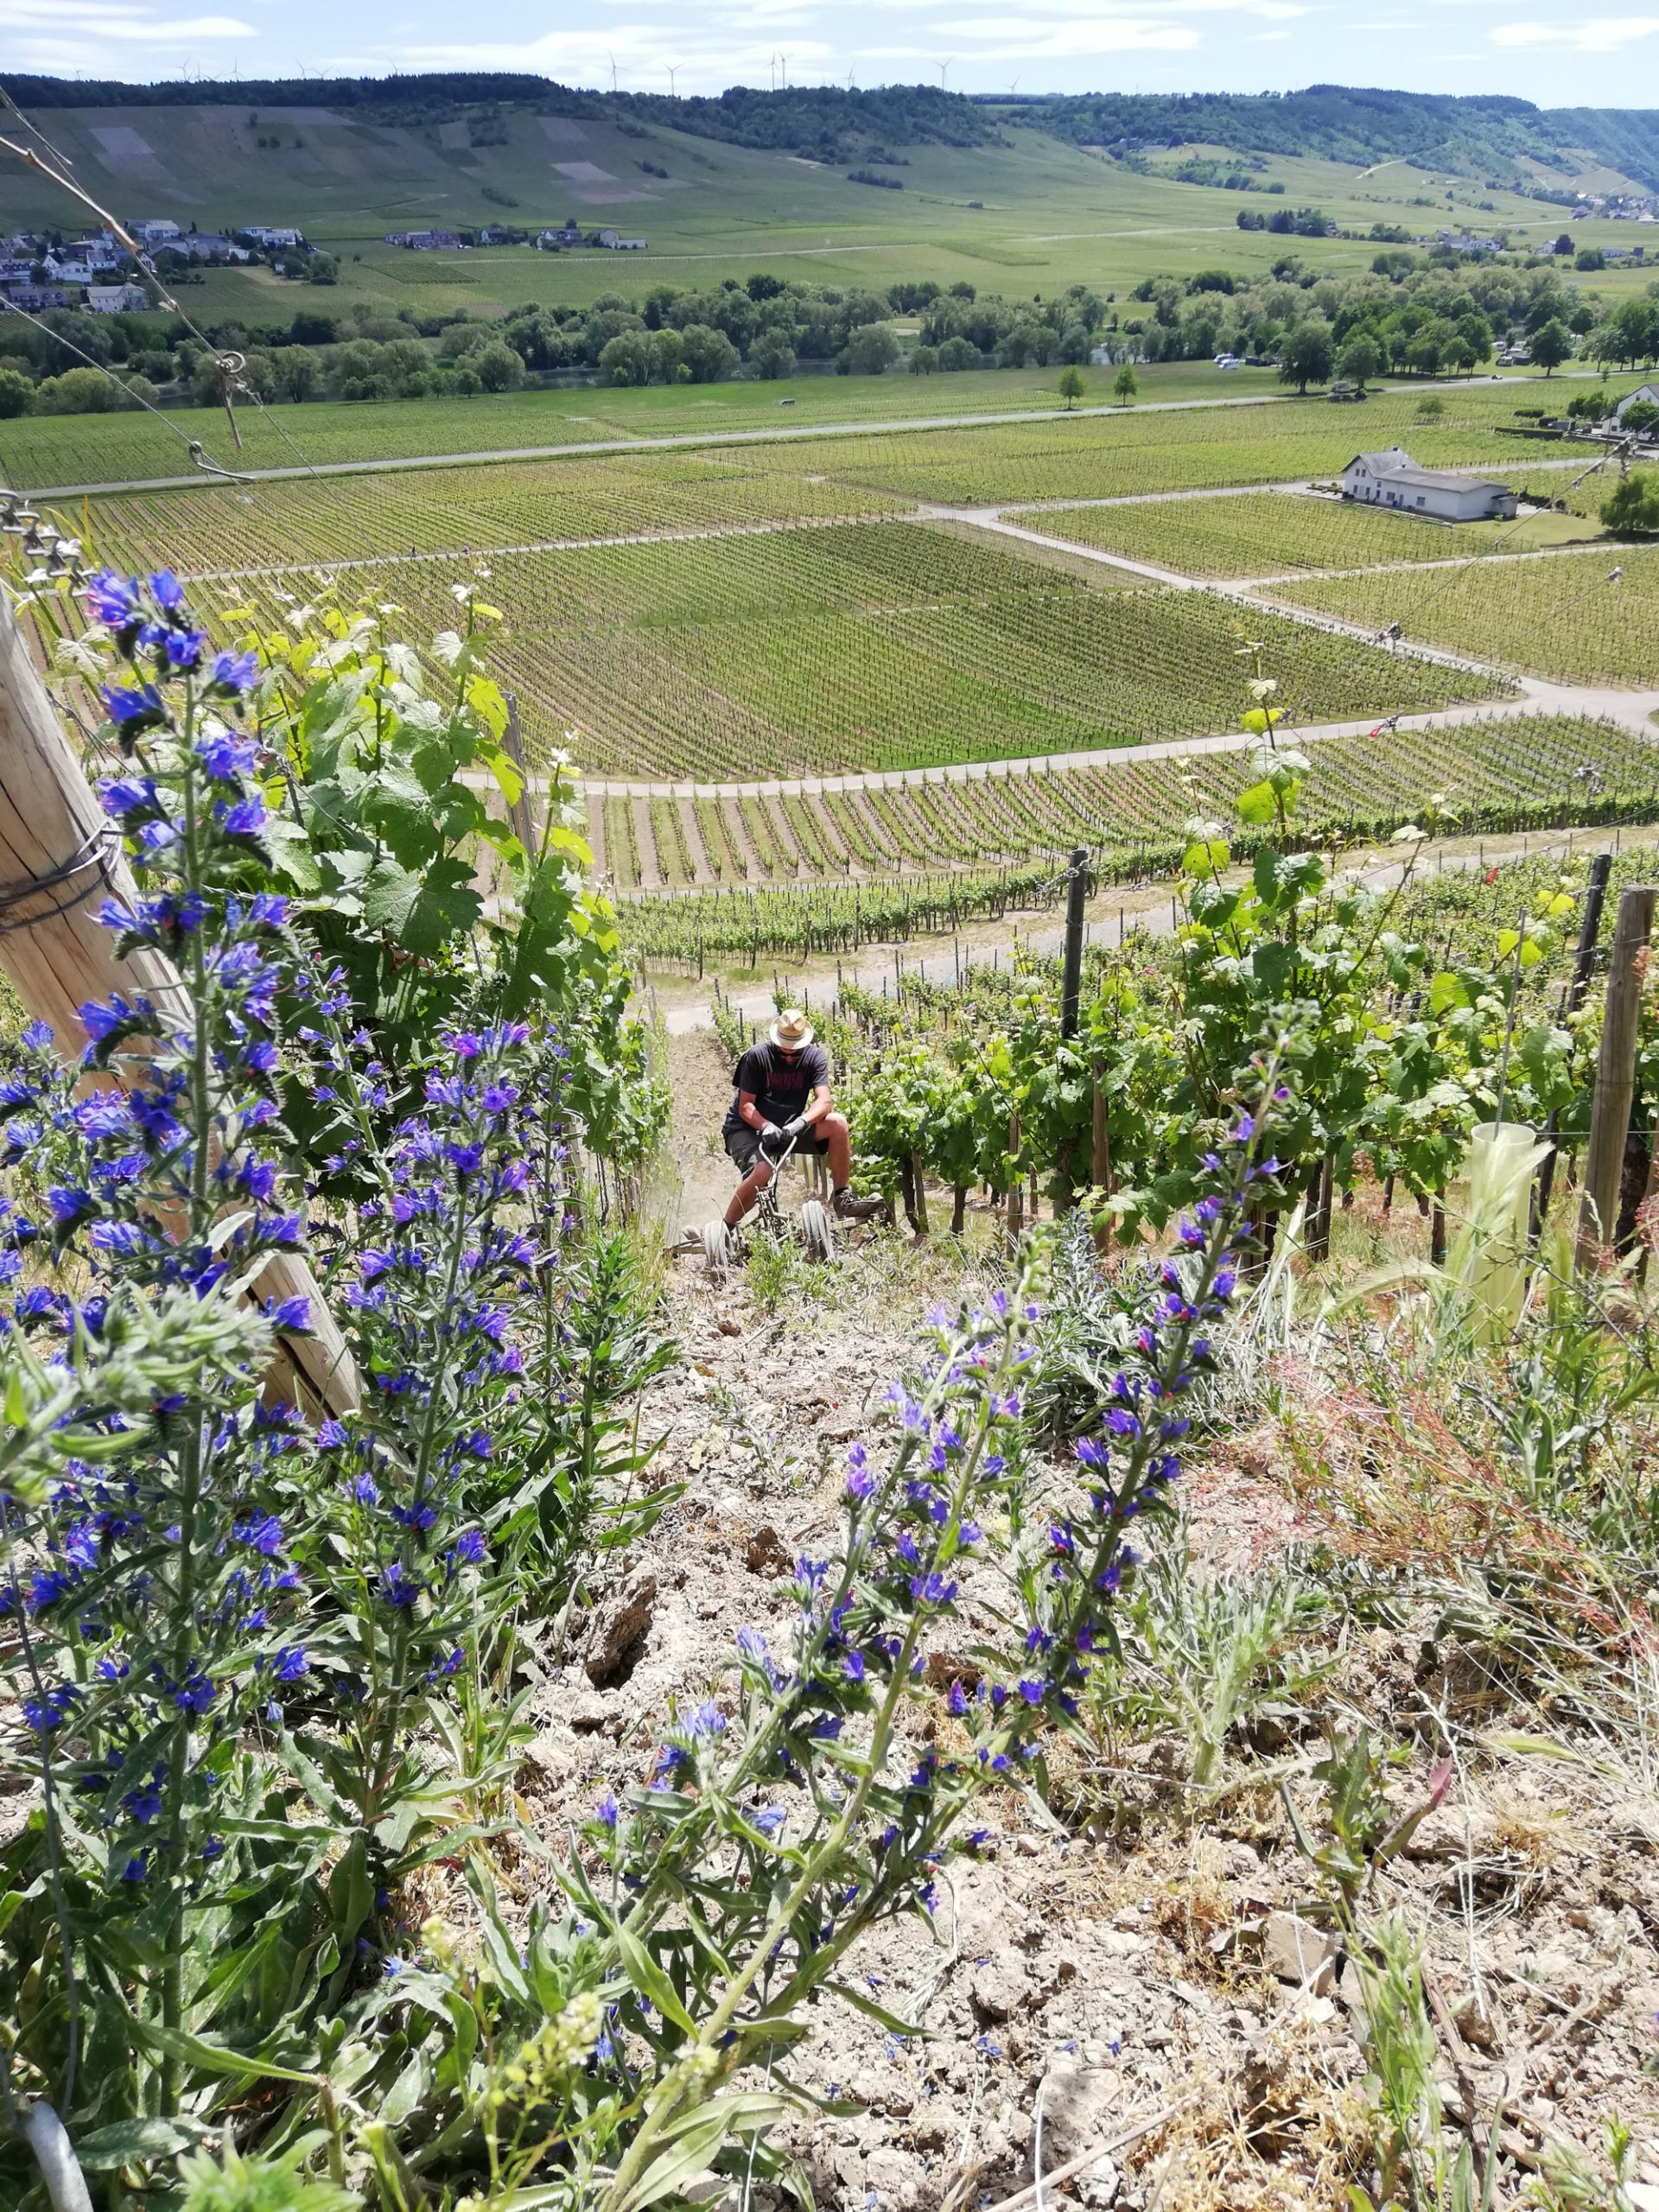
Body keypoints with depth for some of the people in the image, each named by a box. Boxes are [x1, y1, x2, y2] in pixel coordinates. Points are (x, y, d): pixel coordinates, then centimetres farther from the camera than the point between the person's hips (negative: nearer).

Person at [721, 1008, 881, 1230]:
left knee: (838, 1123, -19)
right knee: (762, 1172, -34)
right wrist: (767, 1127, -34)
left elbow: (824, 1101, -17)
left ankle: (841, 1199, -11)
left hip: (790, 1129, 4)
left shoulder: (814, 1056, -5)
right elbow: (745, 1106, -15)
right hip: (747, 1130, -4)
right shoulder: (756, 1056, -13)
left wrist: (801, 1122, -37)